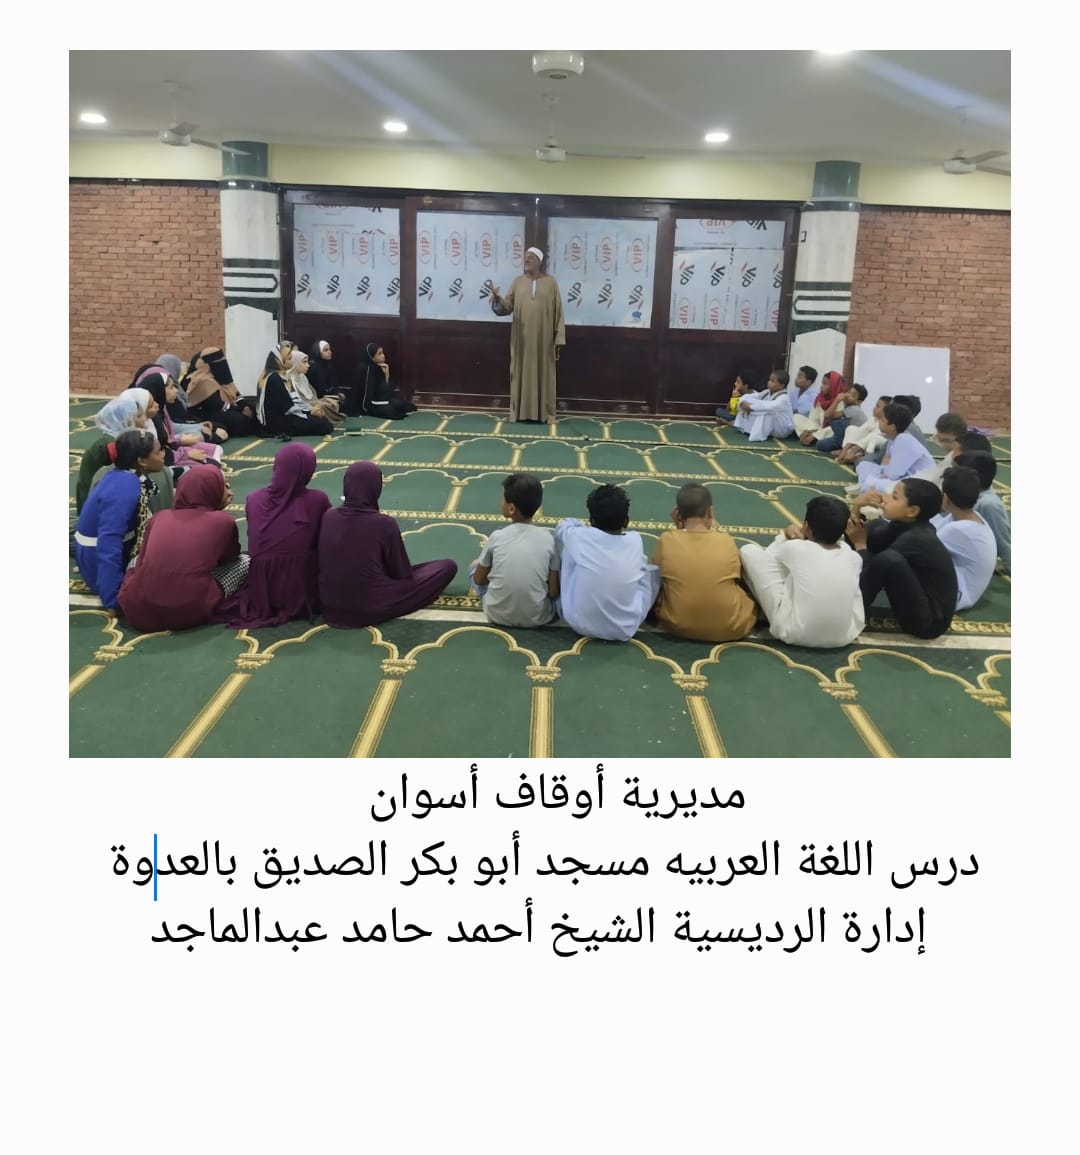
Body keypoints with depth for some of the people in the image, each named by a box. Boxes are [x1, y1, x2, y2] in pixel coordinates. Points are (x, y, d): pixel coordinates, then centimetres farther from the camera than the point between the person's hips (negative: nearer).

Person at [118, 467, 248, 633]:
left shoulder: (159, 518, 14)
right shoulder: (223, 521, 6)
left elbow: (142, 562, 21)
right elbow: (230, 556, 26)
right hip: (191, 612, -4)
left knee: (135, 562, 37)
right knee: (244, 561, 17)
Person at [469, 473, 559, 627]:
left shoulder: (497, 536, -9)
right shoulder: (548, 538, -9)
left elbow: (479, 579, 5)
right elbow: (554, 592, -7)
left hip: (497, 614, 0)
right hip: (537, 617, 0)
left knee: (474, 565, 25)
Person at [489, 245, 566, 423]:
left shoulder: (551, 282, 1)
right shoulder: (518, 281, 7)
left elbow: (558, 311, 0)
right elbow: (507, 306, 1)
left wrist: (559, 339, -6)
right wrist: (497, 297, -21)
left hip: (543, 337, -2)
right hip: (522, 338, 2)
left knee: (543, 373, 1)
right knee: (522, 372, 3)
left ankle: (544, 413, 6)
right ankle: (521, 411, 8)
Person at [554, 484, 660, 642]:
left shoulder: (578, 537, -13)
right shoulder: (635, 541, -8)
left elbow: (562, 525, 11)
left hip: (579, 623, 0)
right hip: (625, 630, 1)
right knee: (653, 569, 14)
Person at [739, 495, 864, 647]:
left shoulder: (795, 548, -7)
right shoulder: (854, 557, 2)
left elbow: (768, 557, 15)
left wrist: (785, 536, 26)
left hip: (795, 633, -4)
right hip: (845, 636, 5)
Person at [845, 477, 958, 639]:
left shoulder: (915, 539, -24)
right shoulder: (907, 525, -1)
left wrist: (860, 545, -8)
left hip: (930, 620, -9)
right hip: (920, 603, 9)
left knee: (888, 560, -34)